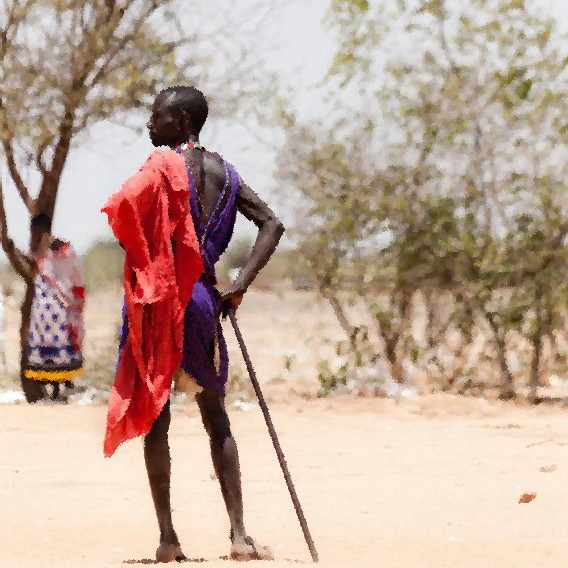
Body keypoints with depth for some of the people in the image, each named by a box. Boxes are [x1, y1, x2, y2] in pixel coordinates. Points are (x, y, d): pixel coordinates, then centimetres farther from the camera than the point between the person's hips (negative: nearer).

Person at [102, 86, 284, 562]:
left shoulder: (164, 165, -8)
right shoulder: (224, 172, 10)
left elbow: (121, 209, -24)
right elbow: (271, 224, 6)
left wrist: (143, 268, -7)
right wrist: (240, 285, 1)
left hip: (159, 303, -5)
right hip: (203, 300, 5)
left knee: (155, 417, 2)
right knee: (216, 419, 13)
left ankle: (168, 537, -2)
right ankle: (239, 533, 4)